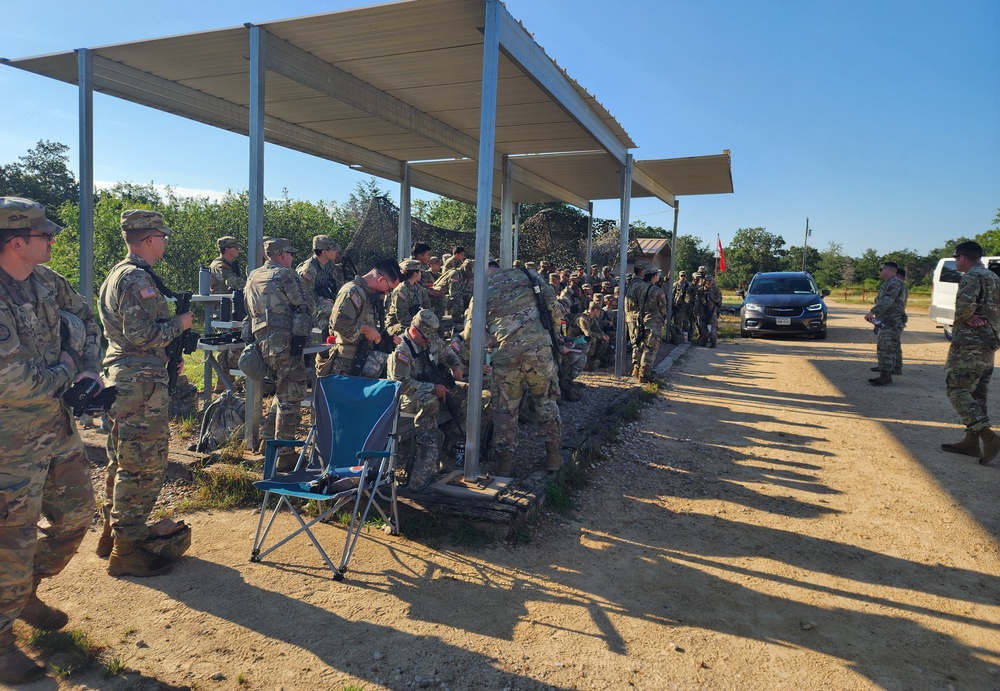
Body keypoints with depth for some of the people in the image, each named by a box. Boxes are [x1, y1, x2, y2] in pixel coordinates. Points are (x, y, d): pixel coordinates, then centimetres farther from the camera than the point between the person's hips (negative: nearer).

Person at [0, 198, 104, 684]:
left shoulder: (45, 281, 1)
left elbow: (85, 318, 17)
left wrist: (89, 368, 4)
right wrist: (64, 374, -9)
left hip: (58, 427, 8)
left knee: (76, 515, 19)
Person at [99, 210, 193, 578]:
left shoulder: (118, 273, 17)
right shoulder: (139, 279, -16)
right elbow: (142, 334, -23)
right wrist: (180, 323, -9)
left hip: (120, 377, 11)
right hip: (141, 382, -11)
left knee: (122, 461, 19)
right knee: (145, 466, -4)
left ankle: (113, 533, 31)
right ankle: (127, 550, 3)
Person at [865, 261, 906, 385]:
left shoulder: (895, 283, -13)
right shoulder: (886, 284, 20)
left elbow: (887, 301, -25)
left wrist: (872, 311, -31)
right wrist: (873, 314, 10)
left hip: (892, 323, -11)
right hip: (884, 323, 11)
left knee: (887, 349, -10)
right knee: (882, 349, 13)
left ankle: (885, 376, -9)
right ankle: (884, 375, 19)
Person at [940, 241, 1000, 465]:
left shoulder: (971, 277, -13)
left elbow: (964, 303, -31)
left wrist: (965, 318, -11)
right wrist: (972, 317, 9)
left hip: (969, 344, -10)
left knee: (957, 389, -8)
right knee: (977, 393, 12)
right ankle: (971, 441, 16)